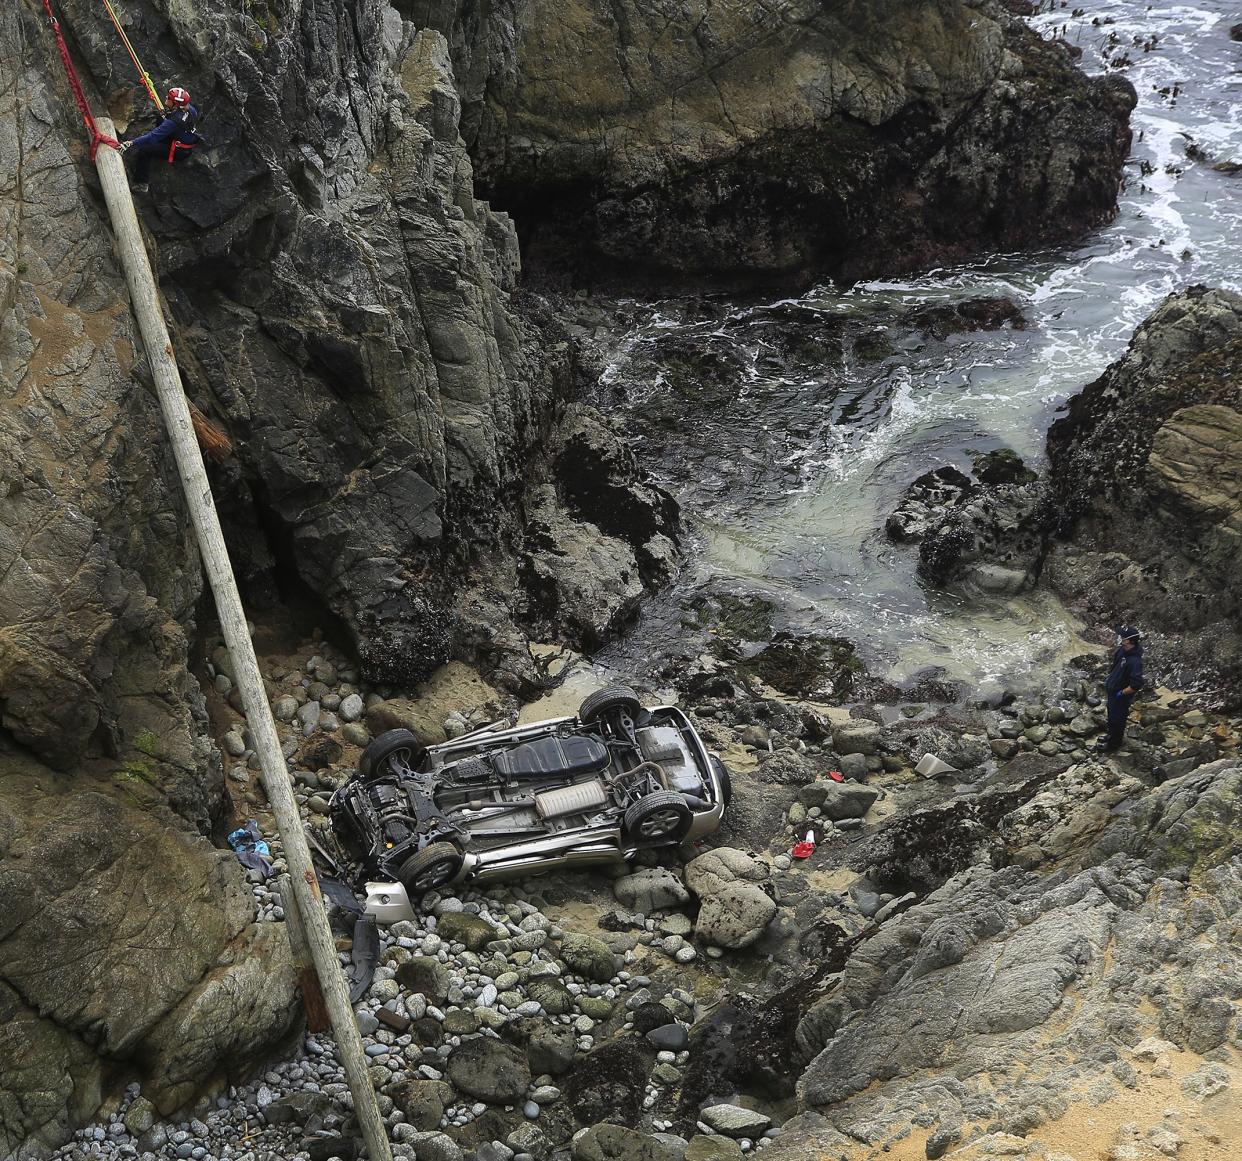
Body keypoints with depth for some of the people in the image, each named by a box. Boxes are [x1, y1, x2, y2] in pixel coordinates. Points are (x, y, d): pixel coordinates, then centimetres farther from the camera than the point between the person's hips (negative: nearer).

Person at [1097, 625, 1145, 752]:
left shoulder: (1134, 661, -37)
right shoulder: (1122, 650, -10)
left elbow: (1136, 685, -36)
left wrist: (1121, 693, -23)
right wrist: (1108, 685, 14)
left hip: (1121, 697, -8)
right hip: (1113, 691, 8)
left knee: (1116, 718, 14)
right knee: (1111, 714, 29)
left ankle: (1113, 743, 37)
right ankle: (1111, 735, 52)